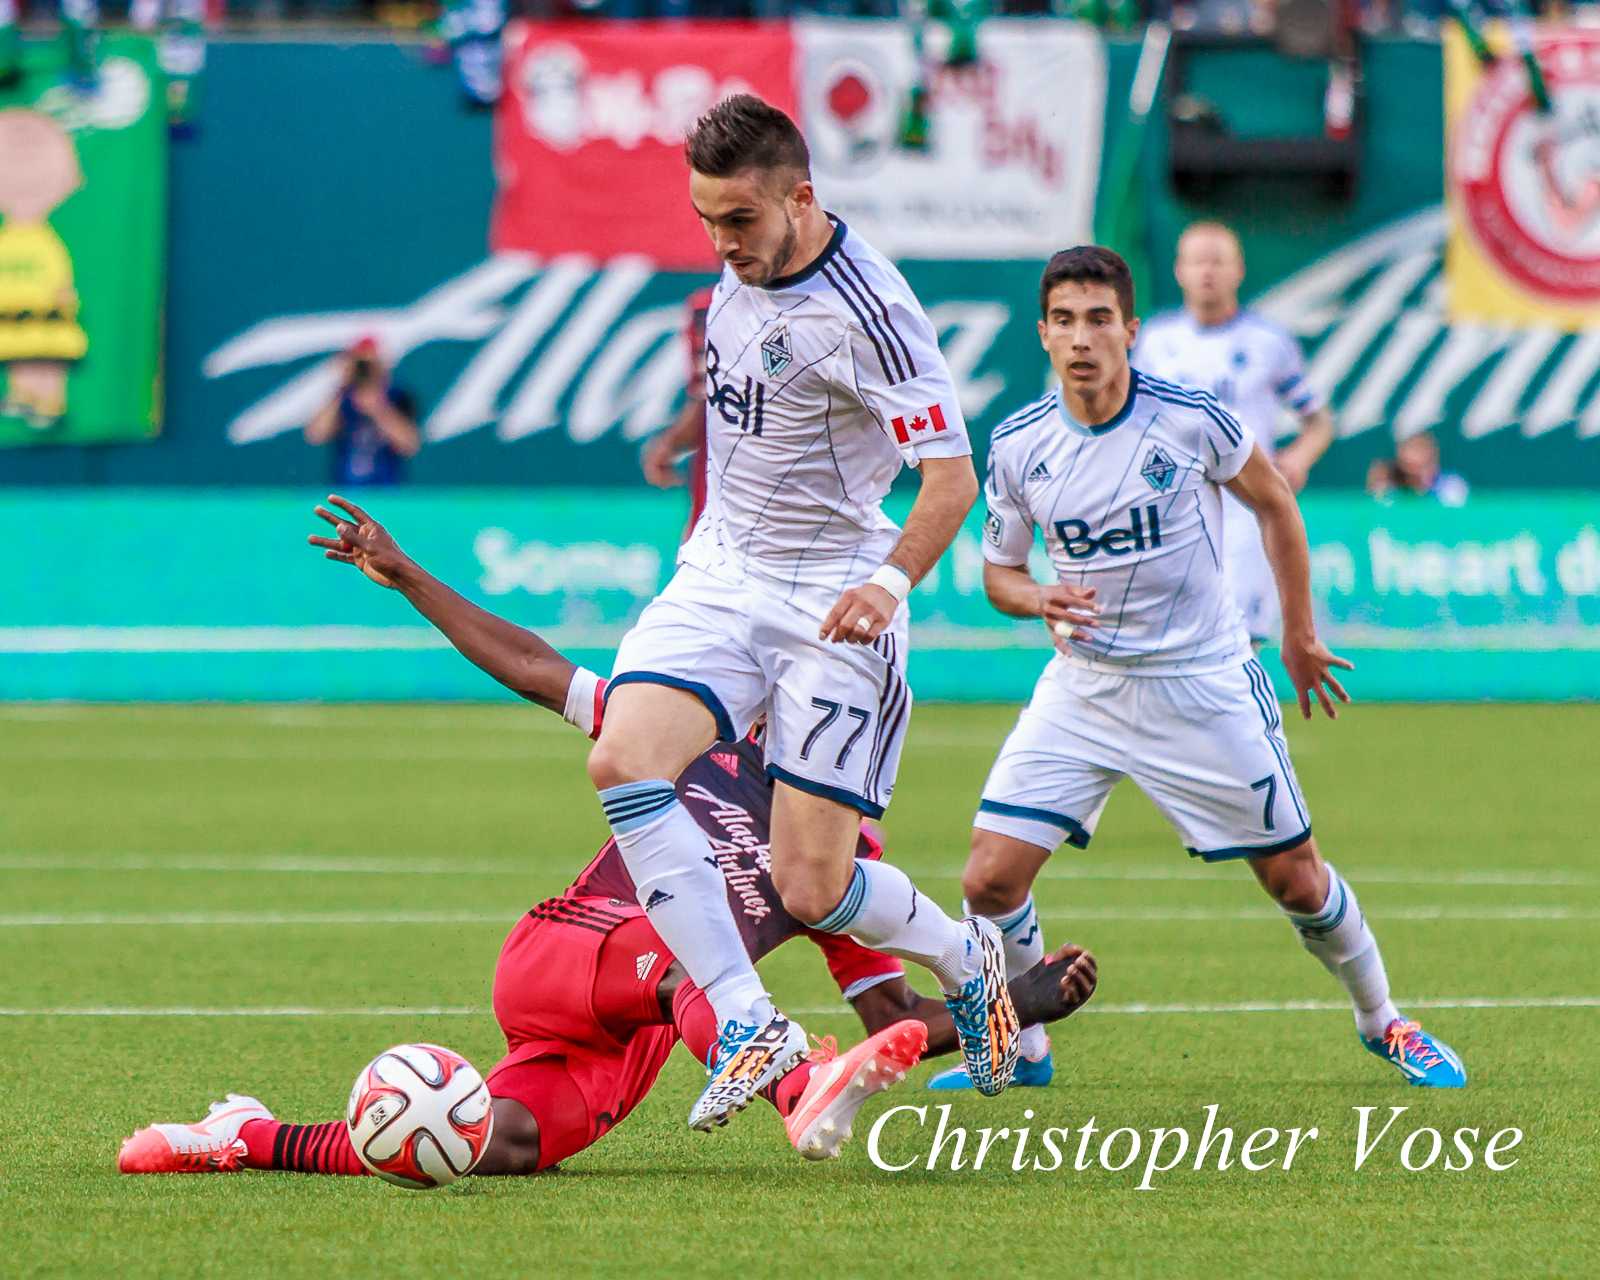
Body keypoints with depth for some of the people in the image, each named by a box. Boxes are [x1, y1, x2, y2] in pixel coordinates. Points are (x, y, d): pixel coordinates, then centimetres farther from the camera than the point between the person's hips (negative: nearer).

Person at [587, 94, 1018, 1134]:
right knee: (624, 763, -21)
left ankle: (966, 958, 26)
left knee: (813, 890, -8)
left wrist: (889, 582, -38)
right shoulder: (745, 269, 2)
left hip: (832, 600, -7)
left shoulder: (865, 311, -21)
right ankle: (750, 1026, -19)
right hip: (724, 570, 7)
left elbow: (953, 476, -21)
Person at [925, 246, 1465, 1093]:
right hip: (1082, 688, 2)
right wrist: (1040, 600, -16)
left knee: (1295, 879, 6)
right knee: (990, 879, -10)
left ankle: (1382, 1021, 31)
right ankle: (1018, 1050, 12)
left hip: (1204, 687, -2)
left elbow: (1274, 503, 4)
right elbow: (999, 571, 7)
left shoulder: (1190, 419, -14)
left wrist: (1299, 634, 10)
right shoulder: (1017, 445, -7)